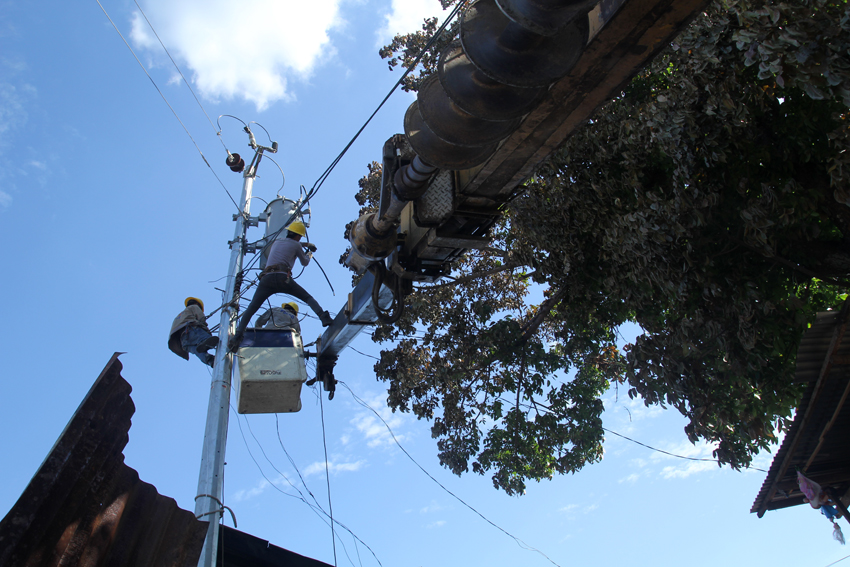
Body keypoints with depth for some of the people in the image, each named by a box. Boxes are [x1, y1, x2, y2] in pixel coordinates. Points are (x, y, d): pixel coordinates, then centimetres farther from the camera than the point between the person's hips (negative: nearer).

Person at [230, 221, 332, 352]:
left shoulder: (276, 242, 30)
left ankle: (238, 336, -20)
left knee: (250, 310, -2)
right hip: (283, 278, -3)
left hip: (266, 278, 3)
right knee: (308, 298, 12)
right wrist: (310, 254, 54)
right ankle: (324, 317, -10)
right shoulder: (296, 245, 17)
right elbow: (305, 262, 31)